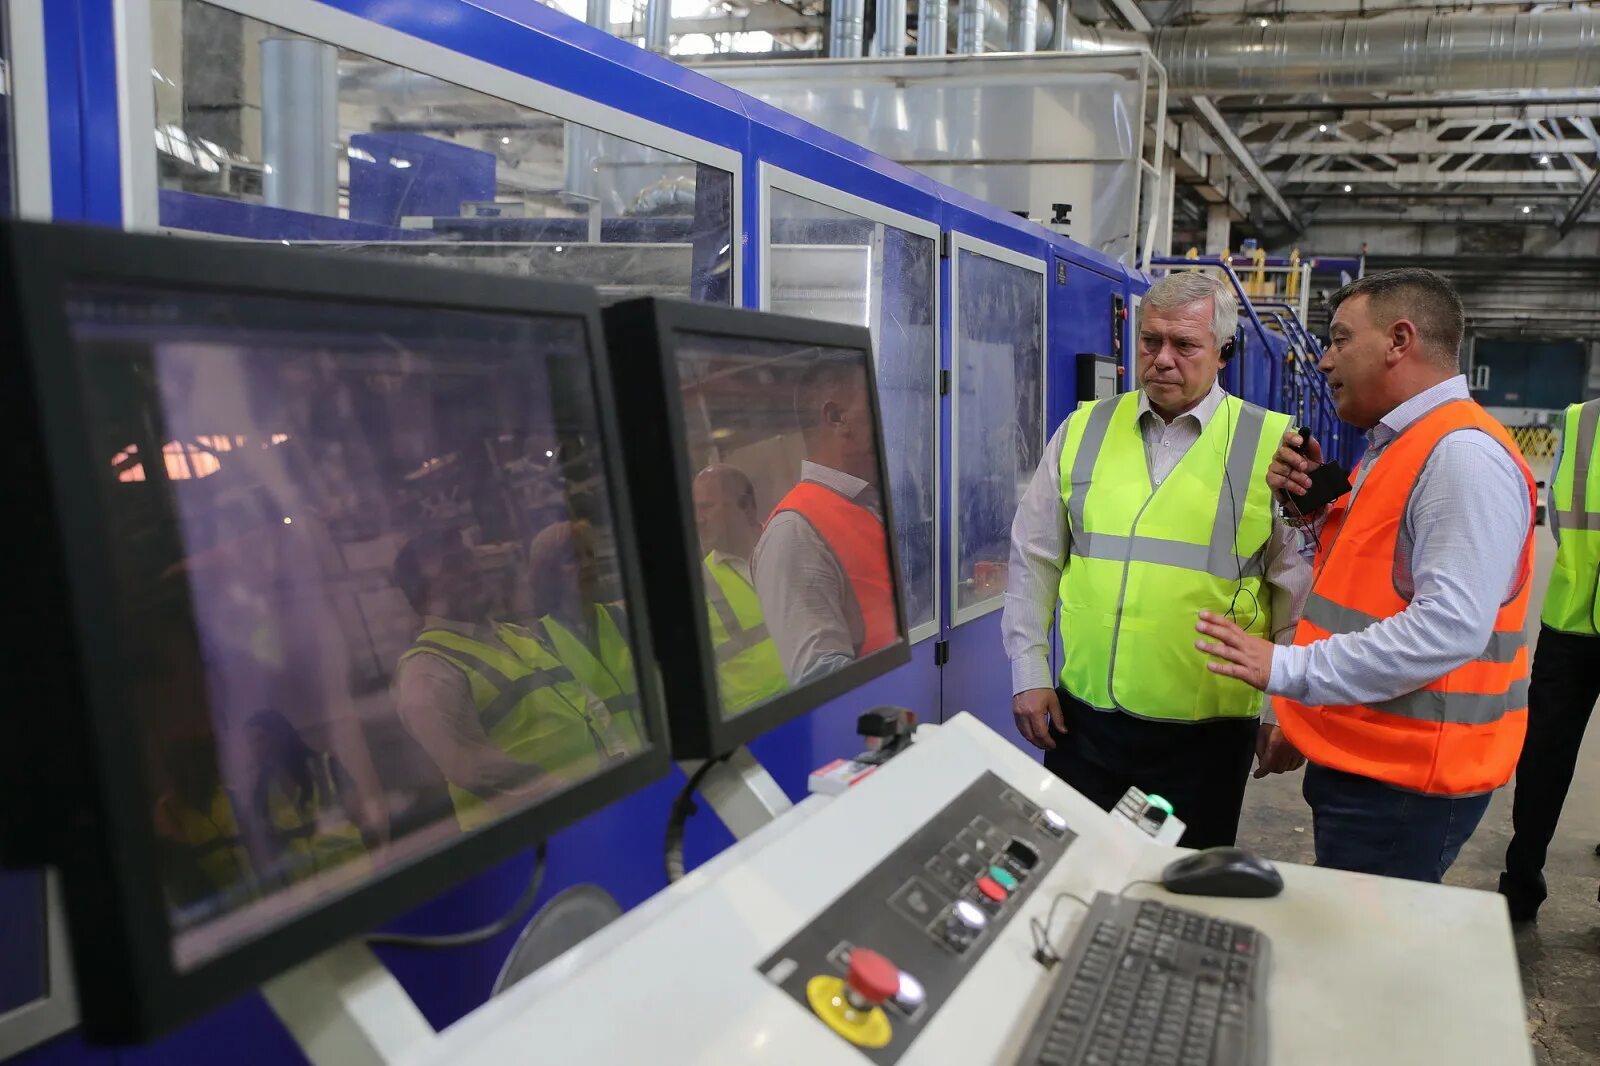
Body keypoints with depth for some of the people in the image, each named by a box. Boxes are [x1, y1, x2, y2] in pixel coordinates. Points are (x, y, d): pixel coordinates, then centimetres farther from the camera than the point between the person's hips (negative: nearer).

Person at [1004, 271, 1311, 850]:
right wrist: (1028, 672, 5)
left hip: (1206, 730, -2)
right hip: (1084, 715, 2)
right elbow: (1033, 559, 9)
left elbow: (1298, 587, 1)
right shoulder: (1083, 431, 4)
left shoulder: (1271, 446, -3)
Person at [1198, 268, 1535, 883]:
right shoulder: (1398, 447, 15)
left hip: (1404, 785, -10)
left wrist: (1288, 668, -26)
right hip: (1359, 760, 10)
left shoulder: (1464, 455, -19)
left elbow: (1449, 626, -28)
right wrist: (1313, 501, 7)